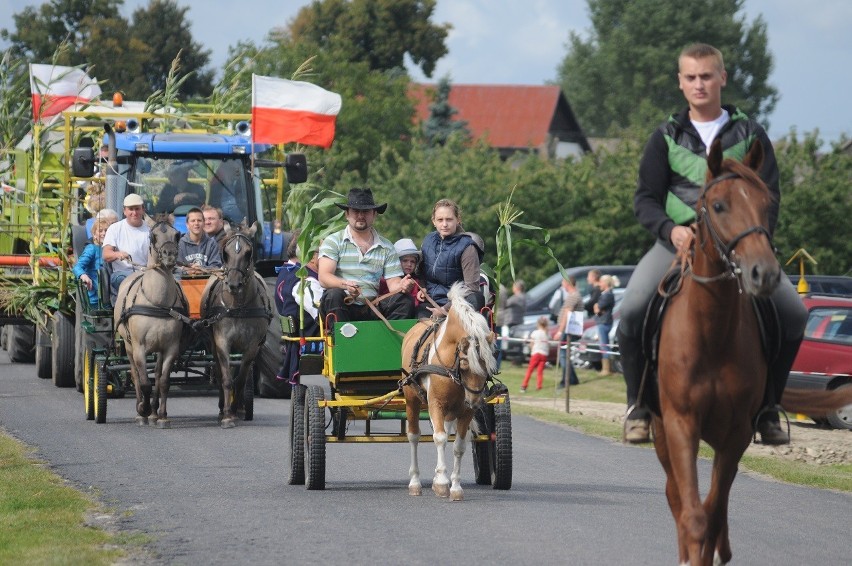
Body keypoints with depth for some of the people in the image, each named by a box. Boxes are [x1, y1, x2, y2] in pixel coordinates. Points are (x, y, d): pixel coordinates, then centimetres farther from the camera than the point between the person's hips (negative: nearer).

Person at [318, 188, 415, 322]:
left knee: (406, 301, -19)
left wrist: (400, 286, -19)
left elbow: (393, 282, 7)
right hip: (342, 306, -3)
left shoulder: (386, 248, 15)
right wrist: (345, 284, -31)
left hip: (371, 309, 3)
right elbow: (323, 278, -9)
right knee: (334, 295, -35)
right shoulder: (333, 242, 4)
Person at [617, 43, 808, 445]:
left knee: (794, 314, -18)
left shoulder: (749, 135, 10)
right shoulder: (666, 138, 10)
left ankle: (767, 407, 3)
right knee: (632, 312, -24)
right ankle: (638, 404, -3)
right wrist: (670, 229, -14)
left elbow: (769, 197, 6)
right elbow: (645, 200, 7)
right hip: (678, 241, 0)